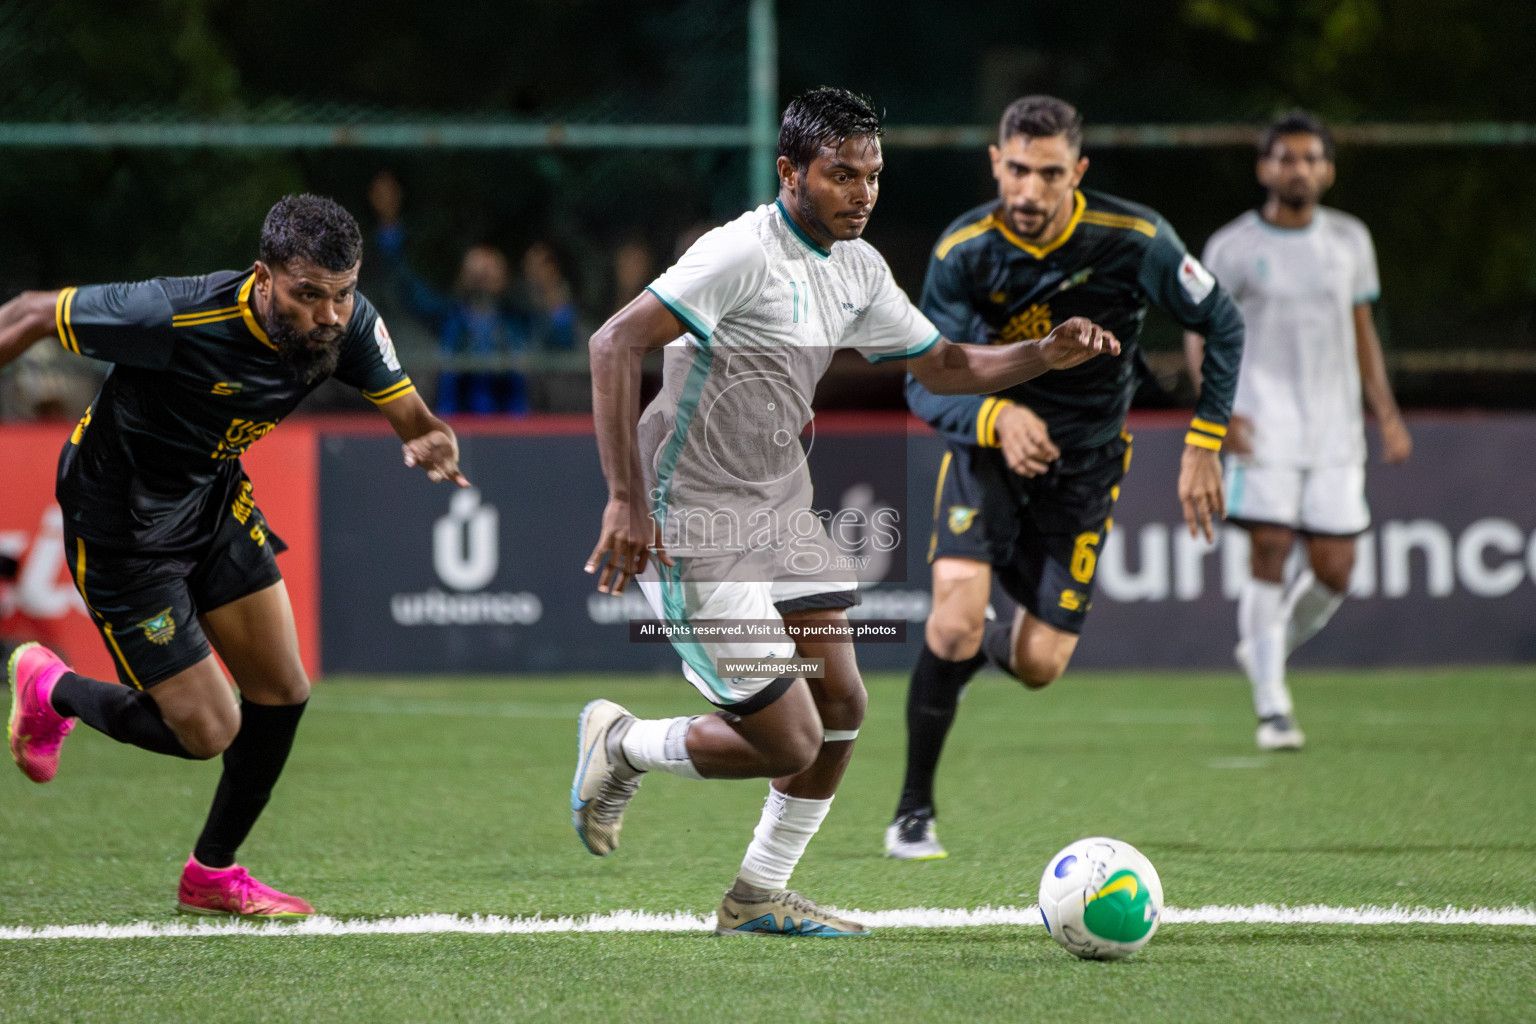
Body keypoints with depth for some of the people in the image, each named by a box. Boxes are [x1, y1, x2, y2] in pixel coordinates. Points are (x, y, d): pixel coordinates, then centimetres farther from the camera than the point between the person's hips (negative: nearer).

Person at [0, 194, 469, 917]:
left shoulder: (348, 323, -17)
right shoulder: (178, 317, -35)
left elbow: (412, 417, -8)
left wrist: (433, 444, -33)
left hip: (214, 497, 7)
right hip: (122, 524, -7)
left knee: (282, 694, 6)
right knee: (207, 732, -5)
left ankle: (212, 874, 28)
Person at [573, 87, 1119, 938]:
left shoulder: (857, 268, 7)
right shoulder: (744, 253, -20)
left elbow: (942, 364, 19)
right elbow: (614, 345, -24)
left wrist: (1044, 356, 0)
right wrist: (626, 500, -28)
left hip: (780, 511, 9)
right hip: (694, 526, -9)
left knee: (841, 708, 7)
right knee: (789, 743, -9)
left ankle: (759, 898, 23)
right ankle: (621, 746, 16)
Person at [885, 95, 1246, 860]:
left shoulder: (1134, 241, -19)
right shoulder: (962, 253, -18)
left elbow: (1221, 325, -4)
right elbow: (924, 385, -18)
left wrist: (1203, 445, -8)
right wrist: (997, 417, -39)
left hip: (1085, 459, 1)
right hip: (989, 443, -1)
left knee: (1040, 666, -5)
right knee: (956, 618, -24)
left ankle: (994, 644, 36)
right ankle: (914, 809, -6)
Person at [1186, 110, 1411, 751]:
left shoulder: (1350, 241, 9)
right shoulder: (1233, 248, -1)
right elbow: (1200, 332, 3)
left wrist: (1387, 413, 11)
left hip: (1336, 431, 3)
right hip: (1265, 427, -3)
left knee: (1334, 569, -1)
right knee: (1270, 552, -14)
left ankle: (1266, 648, 28)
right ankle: (1272, 705, -8)